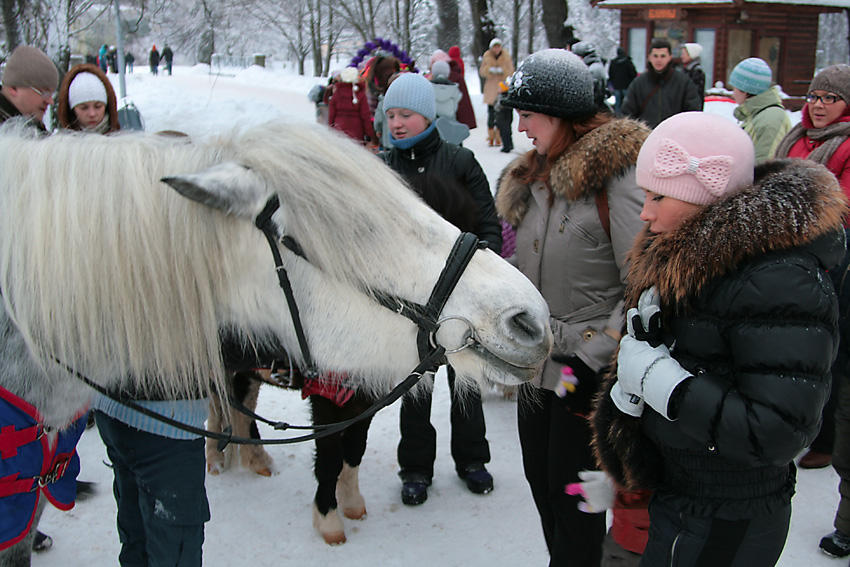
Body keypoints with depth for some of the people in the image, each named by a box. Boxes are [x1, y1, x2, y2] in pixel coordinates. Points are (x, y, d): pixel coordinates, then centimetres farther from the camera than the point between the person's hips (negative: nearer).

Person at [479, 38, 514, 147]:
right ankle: (491, 137, 6)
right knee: (491, 113, -4)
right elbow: (482, 71, 8)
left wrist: (502, 70, -15)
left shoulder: (506, 57, 5)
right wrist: (490, 69, -12)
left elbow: (510, 72, 4)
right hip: (491, 88, 1)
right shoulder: (487, 56, 7)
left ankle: (499, 138, 1)